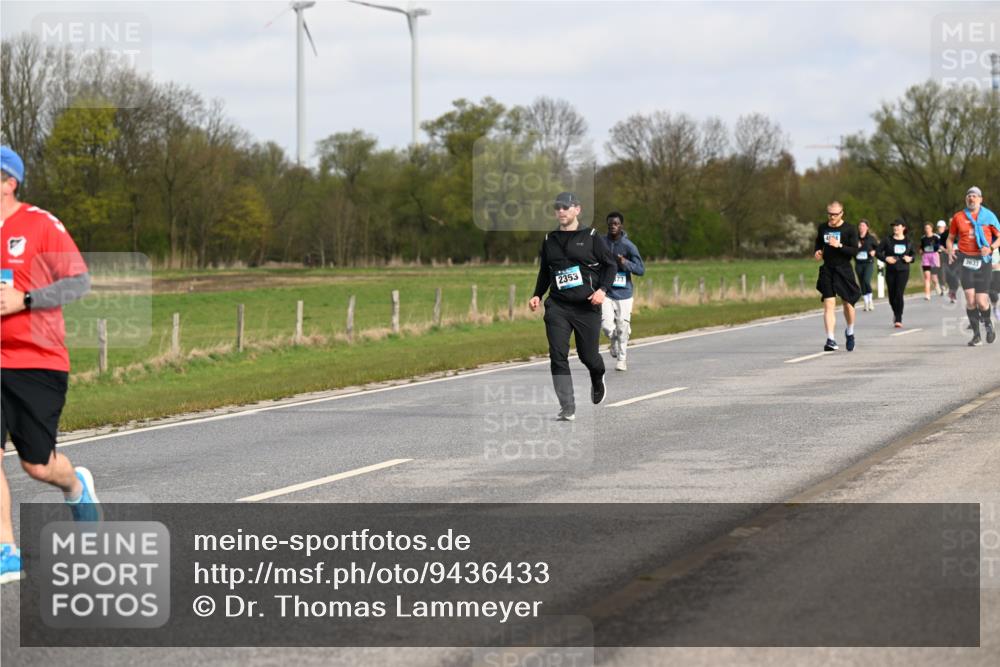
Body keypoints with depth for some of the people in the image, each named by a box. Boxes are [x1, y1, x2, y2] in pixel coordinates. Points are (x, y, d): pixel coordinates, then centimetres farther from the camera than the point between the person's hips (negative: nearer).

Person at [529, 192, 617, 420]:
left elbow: (611, 265, 3)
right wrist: (537, 295, 10)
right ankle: (568, 408, -11)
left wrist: (602, 289, -11)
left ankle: (597, 381, 42)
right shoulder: (549, 240, 12)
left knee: (588, 356, 5)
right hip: (557, 306, 3)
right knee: (558, 356, -12)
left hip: (587, 307, -2)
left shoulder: (591, 237, 1)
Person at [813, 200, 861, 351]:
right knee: (829, 304, -10)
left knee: (848, 304, 5)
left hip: (844, 270, -2)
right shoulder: (822, 228, 7)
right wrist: (817, 251, 3)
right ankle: (830, 340, -15)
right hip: (827, 270, 2)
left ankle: (850, 332, 33)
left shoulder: (850, 229, -5)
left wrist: (839, 245, -24)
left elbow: (854, 251, -11)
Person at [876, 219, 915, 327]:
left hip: (903, 271, -1)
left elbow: (913, 253, 19)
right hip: (890, 271, 1)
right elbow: (878, 252, 2)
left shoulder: (908, 241, 6)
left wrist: (910, 258, -3)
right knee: (892, 295, 6)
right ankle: (896, 313, 37)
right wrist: (885, 258, -15)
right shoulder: (887, 240, 2)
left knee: (899, 294, -15)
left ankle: (898, 319, -13)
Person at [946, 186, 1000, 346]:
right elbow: (950, 238, 18)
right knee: (970, 298, -11)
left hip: (983, 260, -1)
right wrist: (950, 251, -2)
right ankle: (976, 335, 0)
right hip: (965, 259, 1)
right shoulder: (958, 217, 8)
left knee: (981, 301, -6)